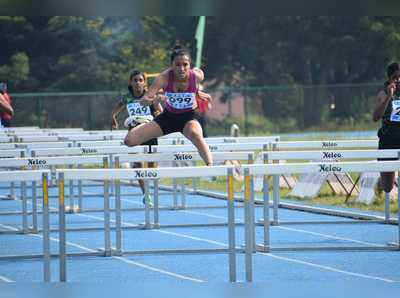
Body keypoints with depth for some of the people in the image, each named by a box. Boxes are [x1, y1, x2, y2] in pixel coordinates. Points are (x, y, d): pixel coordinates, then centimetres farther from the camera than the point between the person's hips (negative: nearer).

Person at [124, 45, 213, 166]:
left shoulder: (197, 75, -20)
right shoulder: (164, 78, -25)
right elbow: (144, 100, -29)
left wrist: (198, 93, -4)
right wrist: (155, 99, -47)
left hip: (189, 116, -2)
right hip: (168, 116, 2)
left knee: (195, 135, -41)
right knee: (130, 140, -7)